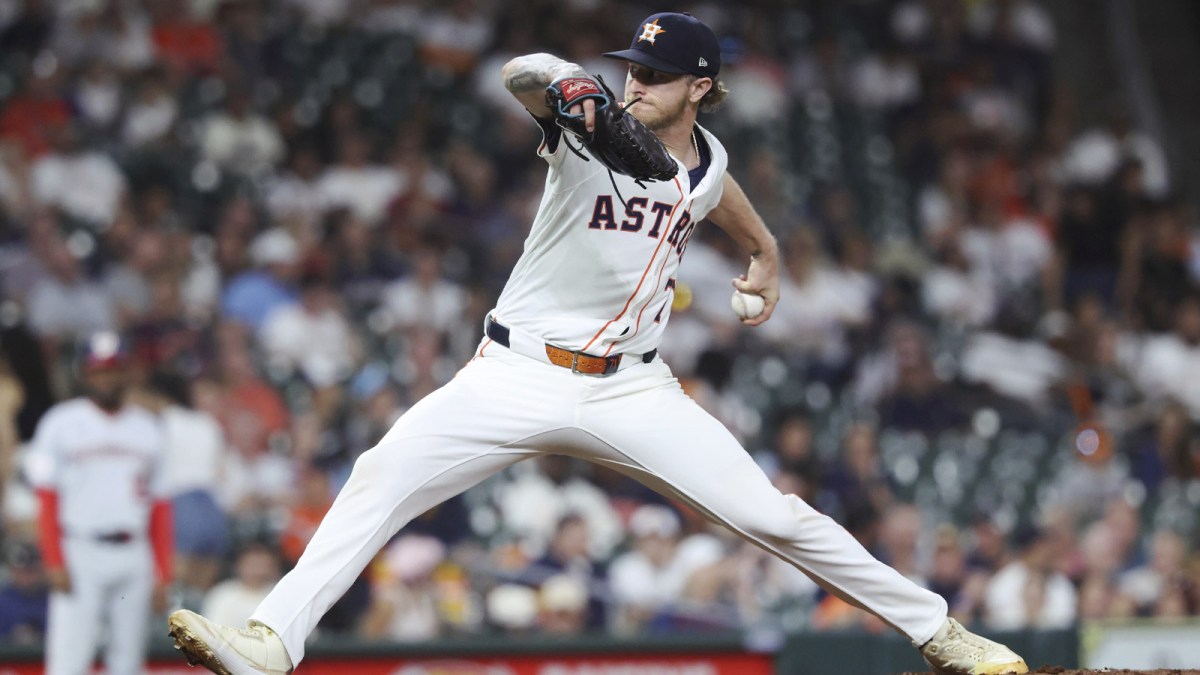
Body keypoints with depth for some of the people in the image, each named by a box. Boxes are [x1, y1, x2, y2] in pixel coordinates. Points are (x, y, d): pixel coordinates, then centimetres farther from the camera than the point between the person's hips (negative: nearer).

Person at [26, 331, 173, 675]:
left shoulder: (147, 428, 14)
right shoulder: (62, 423, 2)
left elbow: (159, 506, 14)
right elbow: (47, 499, -2)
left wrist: (163, 573, 8)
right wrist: (54, 562, -11)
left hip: (135, 556, 4)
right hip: (80, 553, -4)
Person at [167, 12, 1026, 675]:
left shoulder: (706, 162, 5)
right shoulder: (592, 128, -10)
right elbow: (520, 76, -33)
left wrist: (764, 258, 26)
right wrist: (561, 83, -53)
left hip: (631, 390, 2)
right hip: (519, 374, -2)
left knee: (771, 514, -5)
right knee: (383, 476, -21)